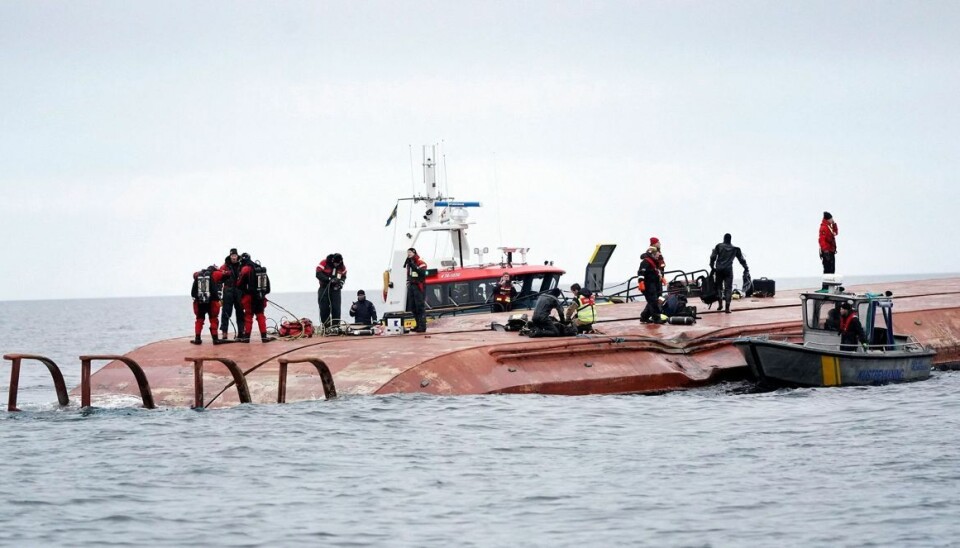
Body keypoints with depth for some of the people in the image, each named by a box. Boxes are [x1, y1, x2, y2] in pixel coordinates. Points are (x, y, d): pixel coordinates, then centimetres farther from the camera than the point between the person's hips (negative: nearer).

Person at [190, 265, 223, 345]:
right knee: (213, 320, 6)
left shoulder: (197, 274, 10)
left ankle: (197, 338, 12)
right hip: (211, 301, -3)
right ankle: (215, 338, 2)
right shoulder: (215, 274, -1)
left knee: (199, 319, 15)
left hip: (199, 302, 3)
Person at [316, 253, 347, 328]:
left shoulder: (342, 267, 3)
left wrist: (341, 282, -8)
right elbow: (318, 274, -16)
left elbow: (344, 277, 14)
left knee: (336, 309, -7)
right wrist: (330, 279, -24)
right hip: (324, 289, -2)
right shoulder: (324, 263, -10)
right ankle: (326, 327, 3)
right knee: (324, 309, -3)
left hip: (335, 290, 2)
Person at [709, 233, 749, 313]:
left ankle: (720, 304, 9)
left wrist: (712, 268, 8)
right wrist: (746, 268, 25)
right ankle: (727, 307, -9)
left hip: (719, 269, 0)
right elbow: (741, 259, 15)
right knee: (728, 288, 0)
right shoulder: (735, 249, 10)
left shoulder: (718, 246, 6)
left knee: (719, 287, 15)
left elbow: (713, 257, 0)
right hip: (728, 270, 0)